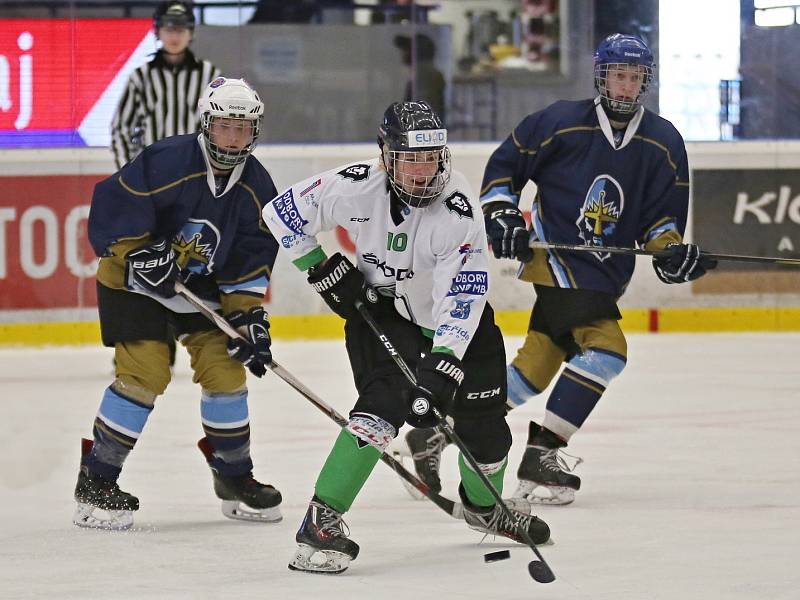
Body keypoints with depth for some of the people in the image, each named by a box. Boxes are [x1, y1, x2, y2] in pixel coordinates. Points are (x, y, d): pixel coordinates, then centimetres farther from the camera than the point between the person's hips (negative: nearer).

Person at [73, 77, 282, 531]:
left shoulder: (256, 187, -4)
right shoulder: (168, 161, -23)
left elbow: (252, 259, 1)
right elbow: (113, 204, -23)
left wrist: (248, 314, -7)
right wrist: (141, 252, -28)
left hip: (201, 286, 6)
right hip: (135, 283, -6)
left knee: (225, 369, -1)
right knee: (146, 373, -17)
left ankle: (235, 479, 17)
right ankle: (95, 483, -9)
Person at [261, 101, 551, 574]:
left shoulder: (458, 207, -29)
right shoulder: (356, 186, -25)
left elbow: (462, 297, -33)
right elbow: (283, 212, -10)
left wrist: (441, 366, -41)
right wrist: (322, 268, -12)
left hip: (454, 319, 1)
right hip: (380, 308, -1)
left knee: (482, 419, 5)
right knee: (382, 409, -24)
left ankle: (484, 506, 38)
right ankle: (320, 523, -24)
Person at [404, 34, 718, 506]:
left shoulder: (664, 144, 4)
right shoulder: (560, 122, -6)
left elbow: (662, 217, 7)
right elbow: (503, 166, 3)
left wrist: (673, 252, -12)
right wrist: (501, 215, -9)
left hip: (604, 275, 6)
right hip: (552, 254, -6)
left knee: (540, 362, 8)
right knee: (606, 347, -21)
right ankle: (541, 453, -18)